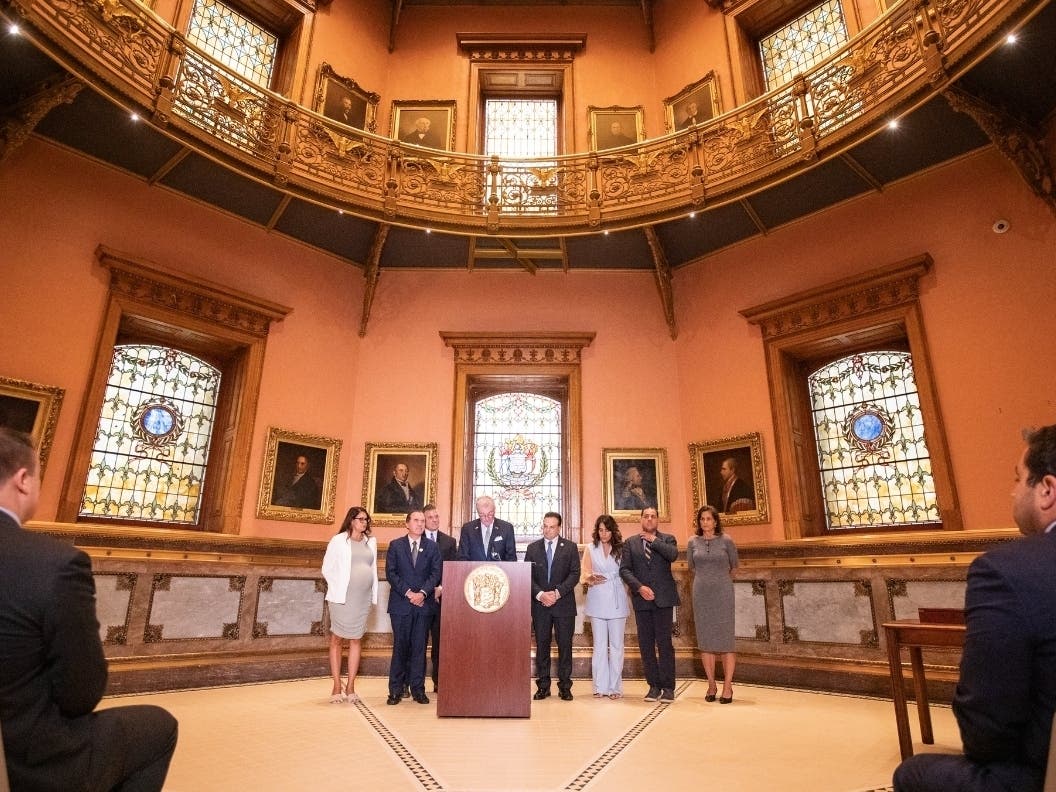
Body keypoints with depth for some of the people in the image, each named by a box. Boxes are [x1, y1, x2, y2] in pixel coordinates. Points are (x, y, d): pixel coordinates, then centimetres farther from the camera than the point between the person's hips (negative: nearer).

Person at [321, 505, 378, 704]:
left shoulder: (371, 542, 9)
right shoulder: (338, 540, -2)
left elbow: (373, 569, 12)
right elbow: (327, 568, 1)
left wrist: (373, 594, 6)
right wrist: (337, 589, -4)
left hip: (363, 598, 4)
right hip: (342, 597, -4)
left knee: (356, 640, 7)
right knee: (337, 639, 4)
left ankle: (350, 687, 14)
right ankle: (337, 687, 13)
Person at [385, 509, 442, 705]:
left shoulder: (431, 547, 8)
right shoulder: (395, 545, 5)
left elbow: (436, 573, 2)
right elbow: (390, 573, -2)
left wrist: (422, 592, -12)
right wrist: (407, 593, -10)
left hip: (423, 603, 1)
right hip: (400, 603, -1)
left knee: (419, 647, 4)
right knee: (400, 646, 2)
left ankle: (418, 689, 10)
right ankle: (396, 690, 10)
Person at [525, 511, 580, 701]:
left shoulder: (570, 547, 3)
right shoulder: (533, 548, 8)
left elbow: (574, 574, -3)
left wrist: (557, 593, -14)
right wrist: (540, 594, -12)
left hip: (564, 604, -1)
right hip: (539, 604, 1)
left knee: (565, 645, 2)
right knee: (541, 644, 5)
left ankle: (564, 686, 12)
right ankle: (543, 685, 14)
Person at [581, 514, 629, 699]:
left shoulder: (620, 549, 7)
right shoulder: (590, 549, 9)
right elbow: (584, 573, 6)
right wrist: (591, 578, -16)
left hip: (616, 600, 0)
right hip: (597, 600, 0)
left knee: (616, 644, 1)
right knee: (599, 644, 4)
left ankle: (615, 686, 9)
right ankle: (600, 686, 10)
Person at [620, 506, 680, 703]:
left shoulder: (667, 539, 8)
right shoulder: (630, 543, 10)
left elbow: (673, 555, -14)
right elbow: (624, 569, 1)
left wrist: (654, 540, -7)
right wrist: (640, 587, -12)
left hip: (663, 598, -2)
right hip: (641, 599, 2)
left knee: (664, 643, -2)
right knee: (646, 645, 4)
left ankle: (668, 687, 7)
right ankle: (654, 686, 14)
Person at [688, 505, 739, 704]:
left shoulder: (726, 540, -1)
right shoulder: (693, 542, 4)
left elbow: (733, 565, 12)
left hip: (722, 593, -2)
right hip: (701, 594, 2)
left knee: (725, 638, -2)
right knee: (705, 639, 5)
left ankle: (727, 686, 6)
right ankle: (711, 685, 15)